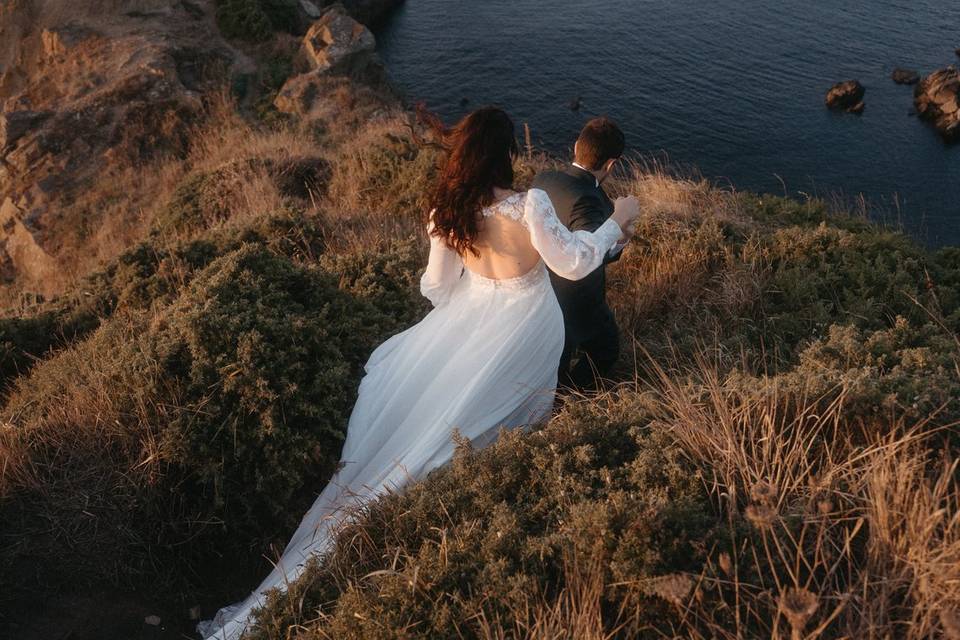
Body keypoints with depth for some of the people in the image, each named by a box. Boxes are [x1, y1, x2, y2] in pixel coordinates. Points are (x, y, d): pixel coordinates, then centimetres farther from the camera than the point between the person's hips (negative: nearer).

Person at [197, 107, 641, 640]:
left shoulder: (447, 211, -13)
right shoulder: (529, 206, -27)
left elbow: (438, 285, -1)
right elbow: (572, 263, -16)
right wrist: (614, 225, -2)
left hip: (472, 314, 3)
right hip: (525, 327, -2)